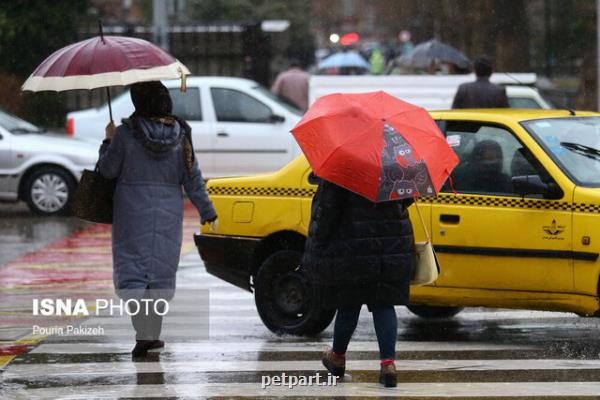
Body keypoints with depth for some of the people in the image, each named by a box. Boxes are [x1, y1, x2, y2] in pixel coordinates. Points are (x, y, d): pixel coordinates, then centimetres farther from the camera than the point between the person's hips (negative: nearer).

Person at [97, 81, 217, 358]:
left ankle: (143, 334, -17)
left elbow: (107, 170, -4)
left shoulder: (125, 134, -12)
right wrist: (207, 211, 10)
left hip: (132, 214, -3)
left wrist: (108, 141, 11)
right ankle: (153, 333, 18)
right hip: (169, 215, 3)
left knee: (131, 272, -1)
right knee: (161, 273, 13)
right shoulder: (180, 134, -2)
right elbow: (193, 179, 2)